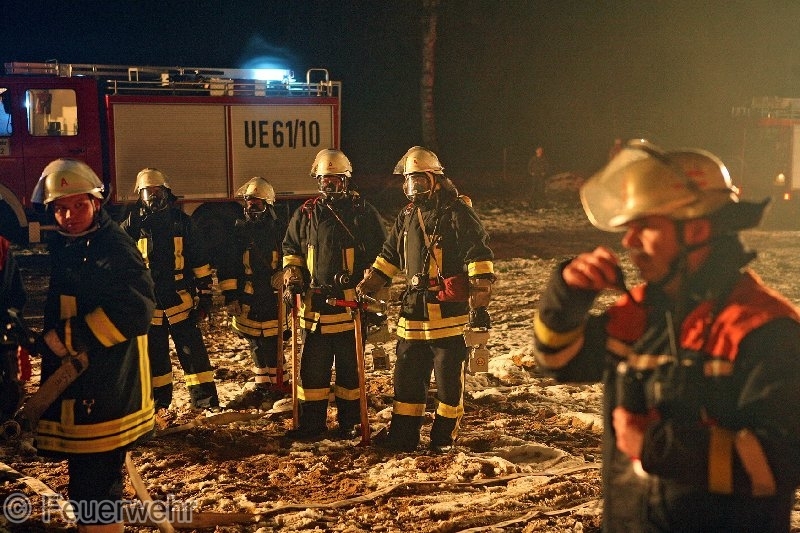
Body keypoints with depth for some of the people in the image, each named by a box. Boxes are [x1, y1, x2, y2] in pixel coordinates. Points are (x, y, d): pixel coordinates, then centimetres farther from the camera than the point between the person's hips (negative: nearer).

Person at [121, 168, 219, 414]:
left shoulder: (181, 221, 3)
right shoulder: (132, 225, 1)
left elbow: (199, 260, 6)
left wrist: (205, 294, 4)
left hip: (179, 299, 0)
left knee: (193, 349, -3)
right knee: (154, 355, 9)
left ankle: (205, 398, 4)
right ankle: (159, 402, 21)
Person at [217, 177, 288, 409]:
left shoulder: (279, 231, 3)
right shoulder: (238, 230, 4)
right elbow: (227, 266, 5)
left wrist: (283, 272, -9)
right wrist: (230, 297, 0)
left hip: (273, 297, -1)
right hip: (247, 298, 1)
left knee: (270, 343, -2)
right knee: (257, 343, 7)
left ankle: (275, 386, 10)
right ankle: (264, 388, 18)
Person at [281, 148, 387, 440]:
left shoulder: (363, 212, 1)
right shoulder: (306, 214, 9)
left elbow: (380, 253, 4)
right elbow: (291, 248, 19)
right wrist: (291, 276, 4)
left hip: (352, 304, -2)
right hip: (315, 304, 3)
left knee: (350, 366, 7)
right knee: (313, 366, 6)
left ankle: (349, 422, 19)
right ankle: (311, 422, 16)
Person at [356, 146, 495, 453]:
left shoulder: (457, 212, -7)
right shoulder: (407, 216, 15)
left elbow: (479, 258, -12)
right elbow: (388, 257, 24)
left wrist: (480, 304, -17)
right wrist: (364, 290, 18)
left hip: (450, 311, -7)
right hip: (414, 310, 7)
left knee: (449, 377, 2)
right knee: (407, 375, 11)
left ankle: (444, 438, 15)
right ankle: (402, 437, 21)